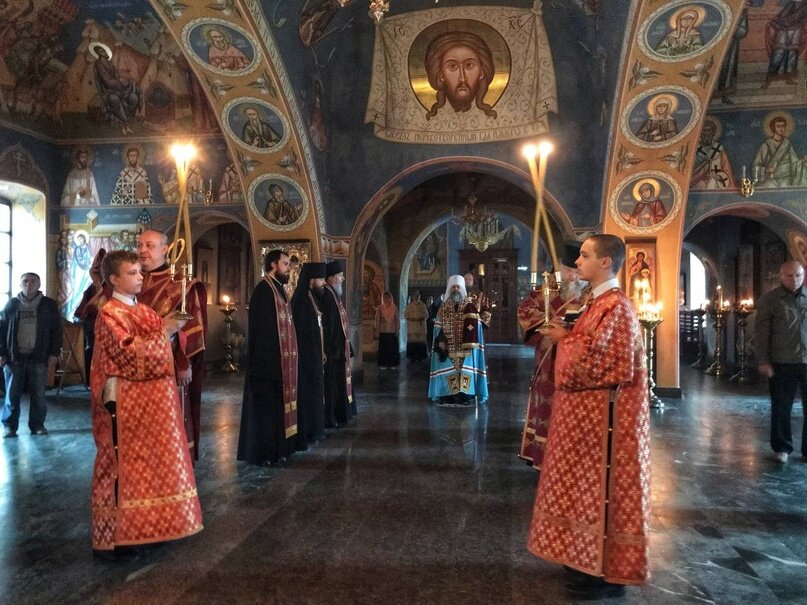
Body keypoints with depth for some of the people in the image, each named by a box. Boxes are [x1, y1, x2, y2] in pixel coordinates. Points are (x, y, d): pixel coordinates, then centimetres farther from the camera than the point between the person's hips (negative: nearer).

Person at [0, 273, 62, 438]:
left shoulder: (49, 305, 4)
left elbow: (56, 330, 3)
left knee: (38, 395, 5)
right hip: (14, 358, 1)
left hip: (38, 358, -1)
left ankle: (37, 425, 17)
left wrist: (53, 355, -3)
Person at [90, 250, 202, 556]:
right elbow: (131, 354, -20)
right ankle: (113, 536, 8)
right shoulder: (109, 313, -11)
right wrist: (164, 331, -17)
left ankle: (142, 525, 24)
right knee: (124, 463, -2)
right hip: (127, 401, -8)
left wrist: (172, 328, 4)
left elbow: (159, 347, 20)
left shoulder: (144, 310, 13)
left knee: (149, 460, 12)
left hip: (153, 399, 8)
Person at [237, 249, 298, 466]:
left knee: (276, 405, 13)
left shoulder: (277, 289, 15)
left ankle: (276, 449, 20)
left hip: (280, 359, 9)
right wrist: (273, 358, -23)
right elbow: (262, 329, -20)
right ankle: (264, 453, 6)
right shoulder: (264, 290, -13)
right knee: (267, 406, -2)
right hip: (268, 359, -9)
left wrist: (288, 357, 14)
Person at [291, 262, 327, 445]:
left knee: (314, 392, 16)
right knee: (306, 392, -1)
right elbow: (300, 332, -21)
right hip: (306, 356, -10)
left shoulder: (313, 299, 11)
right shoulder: (301, 301, -17)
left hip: (315, 355, 10)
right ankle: (304, 433, 8)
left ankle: (313, 429, 26)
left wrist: (321, 352, 15)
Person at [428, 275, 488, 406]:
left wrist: (469, 344, -17)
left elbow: (474, 327, -5)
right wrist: (440, 341, -9)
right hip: (448, 347, 2)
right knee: (448, 369, 0)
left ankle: (466, 396, 0)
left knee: (466, 369, -5)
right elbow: (438, 328, 7)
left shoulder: (470, 307, 1)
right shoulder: (443, 308, 9)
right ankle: (447, 395, 4)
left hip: (465, 347, -2)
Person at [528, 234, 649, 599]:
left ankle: (608, 573, 13)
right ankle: (593, 559, 30)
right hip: (590, 407, 10)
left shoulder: (615, 306, -19)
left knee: (603, 486, 0)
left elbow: (590, 358, -22)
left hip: (604, 411, -10)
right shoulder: (600, 302, 12)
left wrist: (563, 338, -8)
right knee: (591, 485, 17)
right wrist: (565, 336, 1)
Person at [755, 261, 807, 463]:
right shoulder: (769, 300, -1)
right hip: (782, 363, -2)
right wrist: (763, 361, -9)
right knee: (781, 408, 7)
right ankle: (782, 447, 21)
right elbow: (761, 333, -4)